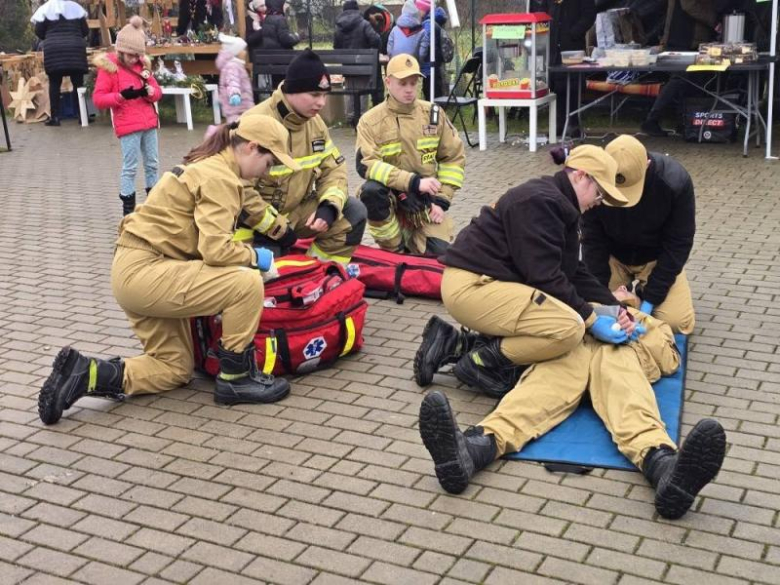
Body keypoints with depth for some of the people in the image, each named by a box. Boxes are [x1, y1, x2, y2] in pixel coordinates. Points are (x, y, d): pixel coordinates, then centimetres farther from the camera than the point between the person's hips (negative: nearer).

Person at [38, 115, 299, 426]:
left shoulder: (209, 166, 17)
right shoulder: (219, 178, -14)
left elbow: (207, 239, 16)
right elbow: (215, 249, -24)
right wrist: (255, 256, -7)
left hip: (137, 270, 11)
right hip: (145, 271, -11)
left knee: (175, 369, 15)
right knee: (247, 283, -19)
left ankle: (84, 373, 6)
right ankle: (235, 379, -4)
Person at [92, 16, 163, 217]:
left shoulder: (142, 65, 9)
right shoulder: (108, 67, -7)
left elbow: (157, 91, 11)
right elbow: (98, 99, -10)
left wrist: (149, 91, -12)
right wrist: (121, 96, -23)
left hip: (149, 122, 6)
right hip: (128, 125, -6)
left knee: (152, 163, 13)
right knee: (130, 166, -4)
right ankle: (128, 207, 4)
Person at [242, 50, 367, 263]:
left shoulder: (315, 122, 1)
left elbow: (333, 169, 4)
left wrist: (329, 207, -17)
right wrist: (276, 228, -21)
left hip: (297, 209, 7)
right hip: (258, 221, -6)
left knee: (353, 214, -8)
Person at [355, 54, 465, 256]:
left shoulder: (433, 114, 1)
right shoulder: (371, 120, -10)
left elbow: (454, 157, 6)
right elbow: (366, 164, -23)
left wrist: (442, 200, -4)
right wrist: (414, 181, -30)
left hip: (425, 200, 2)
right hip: (391, 196, -2)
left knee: (438, 250, -17)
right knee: (371, 190, -35)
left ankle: (411, 235, 19)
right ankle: (393, 247, -11)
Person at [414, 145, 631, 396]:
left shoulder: (558, 204, 17)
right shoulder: (539, 201, -16)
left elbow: (574, 271, 16)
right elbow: (544, 277, -20)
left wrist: (613, 307, 5)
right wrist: (591, 319, -14)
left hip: (480, 280, 11)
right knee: (570, 327, -24)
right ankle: (480, 362, -6)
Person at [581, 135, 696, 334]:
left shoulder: (675, 181, -32)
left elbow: (678, 244, -23)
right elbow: (593, 242, -18)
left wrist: (651, 299, -25)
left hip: (657, 257, -1)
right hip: (612, 255, 1)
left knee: (677, 322, -15)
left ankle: (645, 290, 16)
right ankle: (625, 289, 18)